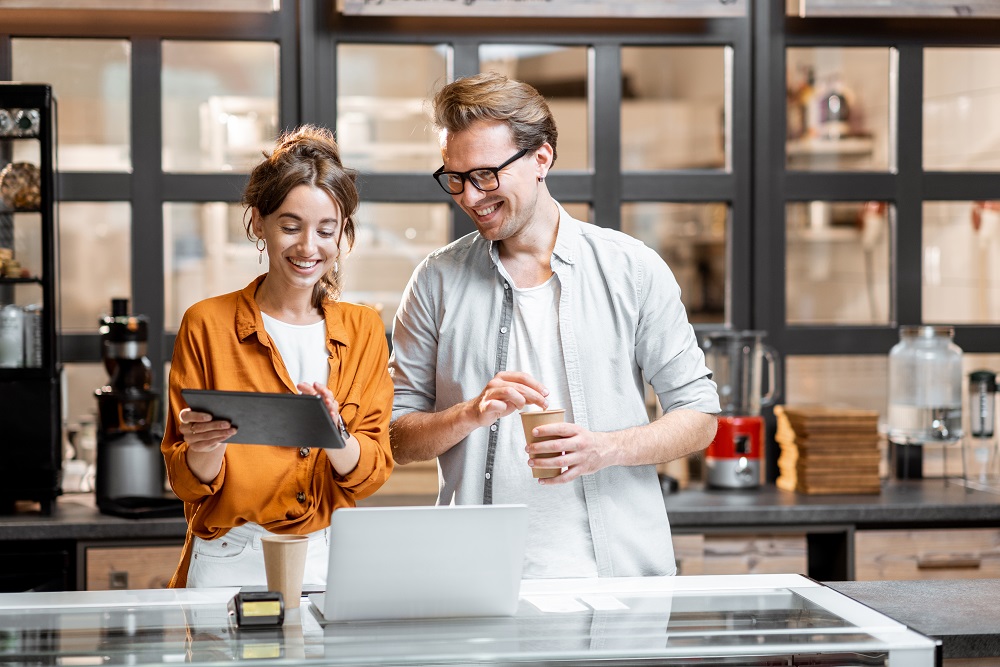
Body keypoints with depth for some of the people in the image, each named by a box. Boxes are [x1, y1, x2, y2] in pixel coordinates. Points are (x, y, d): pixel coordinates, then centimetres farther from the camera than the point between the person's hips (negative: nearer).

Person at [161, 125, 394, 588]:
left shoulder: (363, 330, 11)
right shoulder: (207, 324, 3)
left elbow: (373, 471, 3)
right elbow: (187, 483, 4)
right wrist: (205, 451, -18)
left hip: (329, 563, 2)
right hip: (228, 565, -2)